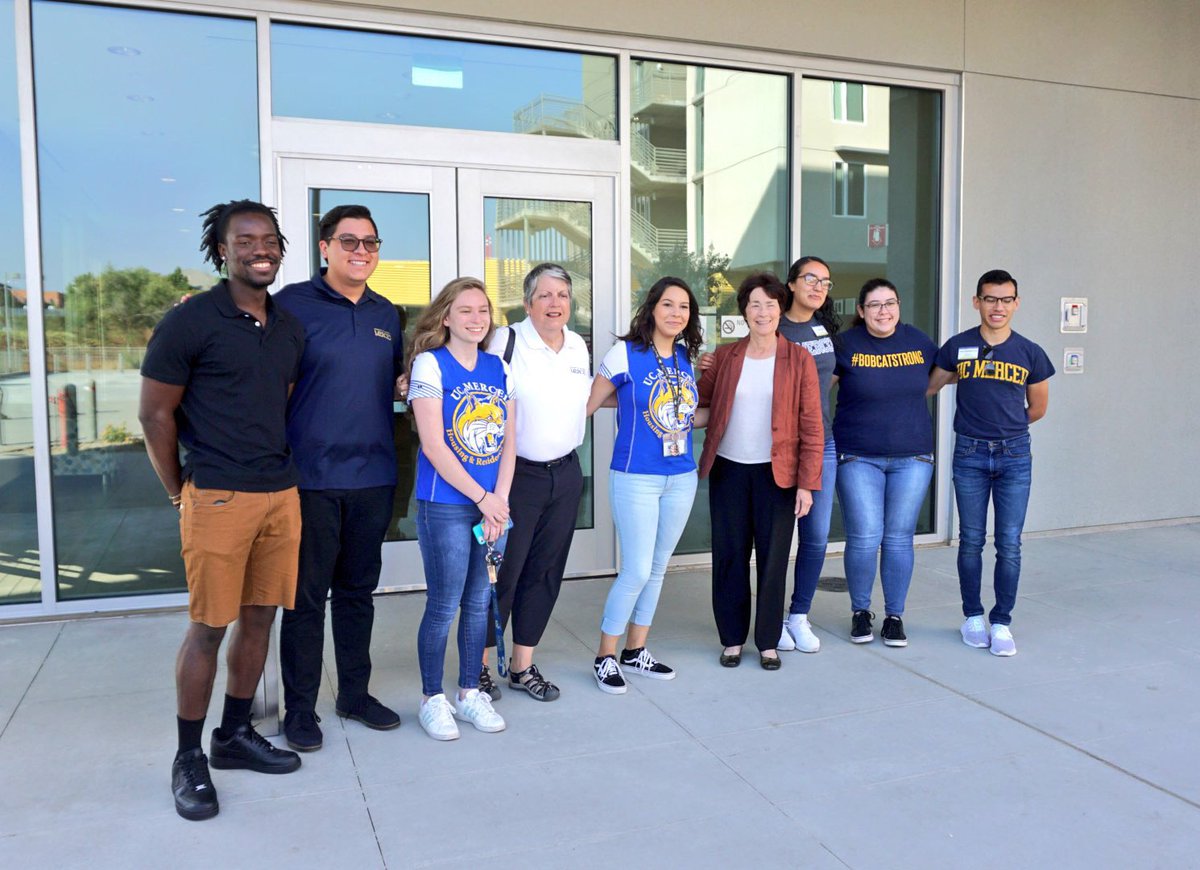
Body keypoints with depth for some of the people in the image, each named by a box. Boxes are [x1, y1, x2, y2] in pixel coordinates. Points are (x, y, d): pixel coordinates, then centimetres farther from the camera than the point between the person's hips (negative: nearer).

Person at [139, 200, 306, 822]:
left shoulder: (290, 328, 11)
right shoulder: (190, 321, -8)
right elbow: (154, 413, -5)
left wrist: (279, 467, 14)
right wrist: (180, 492, -1)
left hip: (281, 494, 6)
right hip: (218, 498, -6)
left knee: (260, 618, 12)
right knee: (207, 627, 0)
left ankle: (234, 736, 28)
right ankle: (188, 759, 16)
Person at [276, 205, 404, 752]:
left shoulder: (385, 313, 12)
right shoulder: (293, 303, -5)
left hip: (373, 476, 5)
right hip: (312, 477, -5)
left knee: (358, 590, 15)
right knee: (306, 596, 4)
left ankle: (355, 695, 29)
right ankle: (299, 707, 20)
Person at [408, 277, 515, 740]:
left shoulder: (498, 367, 9)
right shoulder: (430, 363, -7)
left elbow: (509, 440, 7)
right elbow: (433, 446, -13)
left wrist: (499, 501, -5)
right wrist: (483, 498, -12)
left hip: (493, 504, 5)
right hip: (445, 506, -5)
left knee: (479, 602, 12)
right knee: (444, 606, 2)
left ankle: (470, 693, 26)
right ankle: (432, 699, 19)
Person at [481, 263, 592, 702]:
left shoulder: (579, 345, 9)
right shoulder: (507, 341, -10)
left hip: (566, 472, 6)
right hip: (516, 472, -6)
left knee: (545, 571, 11)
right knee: (502, 571, -2)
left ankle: (523, 666, 25)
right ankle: (478, 665, 16)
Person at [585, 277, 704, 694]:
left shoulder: (685, 358, 7)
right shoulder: (625, 354, -10)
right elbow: (587, 405, -6)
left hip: (681, 478, 6)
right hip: (636, 479, -6)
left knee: (658, 567, 14)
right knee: (637, 570, -5)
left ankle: (636, 651, 29)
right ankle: (605, 657, 13)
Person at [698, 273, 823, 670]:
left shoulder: (799, 359, -3)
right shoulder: (724, 356, 4)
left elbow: (811, 426, -4)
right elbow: (698, 399, 11)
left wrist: (807, 483, -8)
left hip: (776, 474, -2)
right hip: (728, 471, 2)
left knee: (773, 558, 5)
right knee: (729, 556, 8)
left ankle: (768, 642, 21)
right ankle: (732, 639, 23)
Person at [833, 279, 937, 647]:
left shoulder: (918, 341, 5)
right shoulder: (846, 344, -3)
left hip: (912, 457, 2)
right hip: (859, 458, -2)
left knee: (899, 537, 6)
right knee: (864, 537, -5)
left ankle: (895, 615, 21)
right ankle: (860, 611, 17)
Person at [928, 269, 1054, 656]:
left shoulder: (1030, 353, 1)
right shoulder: (958, 347, 0)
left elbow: (1037, 408, 12)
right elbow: (927, 387, 11)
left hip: (1014, 454, 0)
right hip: (969, 454, 0)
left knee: (1009, 544, -1)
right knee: (971, 540, 7)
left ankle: (1001, 623, 10)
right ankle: (972, 616, 22)